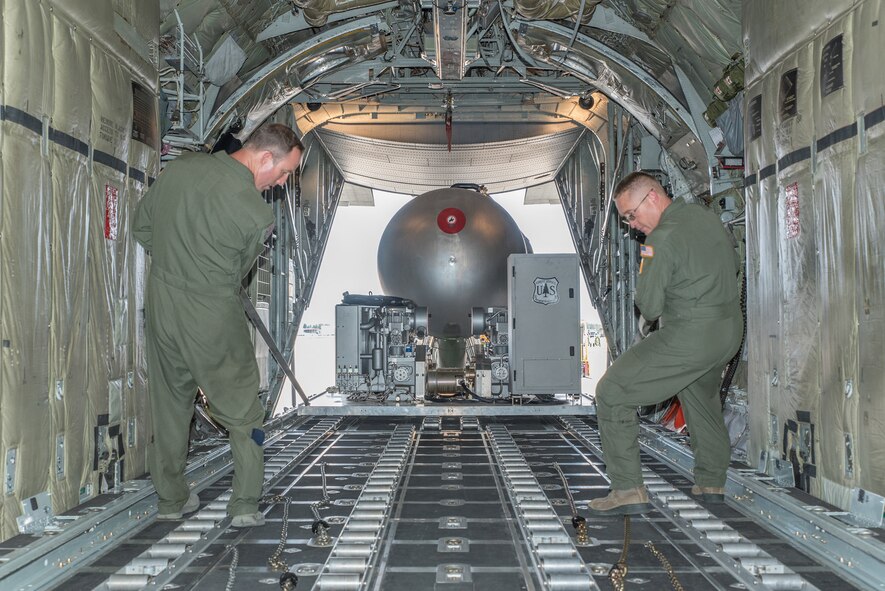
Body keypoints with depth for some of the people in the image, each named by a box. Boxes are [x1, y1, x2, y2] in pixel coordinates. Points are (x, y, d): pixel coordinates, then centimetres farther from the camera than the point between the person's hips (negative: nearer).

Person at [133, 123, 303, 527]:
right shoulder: (257, 213, -16)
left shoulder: (180, 167, 0)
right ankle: (244, 505, 12)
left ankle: (171, 499, 30)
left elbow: (141, 226, 11)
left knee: (170, 406, 19)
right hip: (213, 316, -6)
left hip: (160, 300, 6)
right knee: (242, 413, 10)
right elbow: (237, 271, -3)